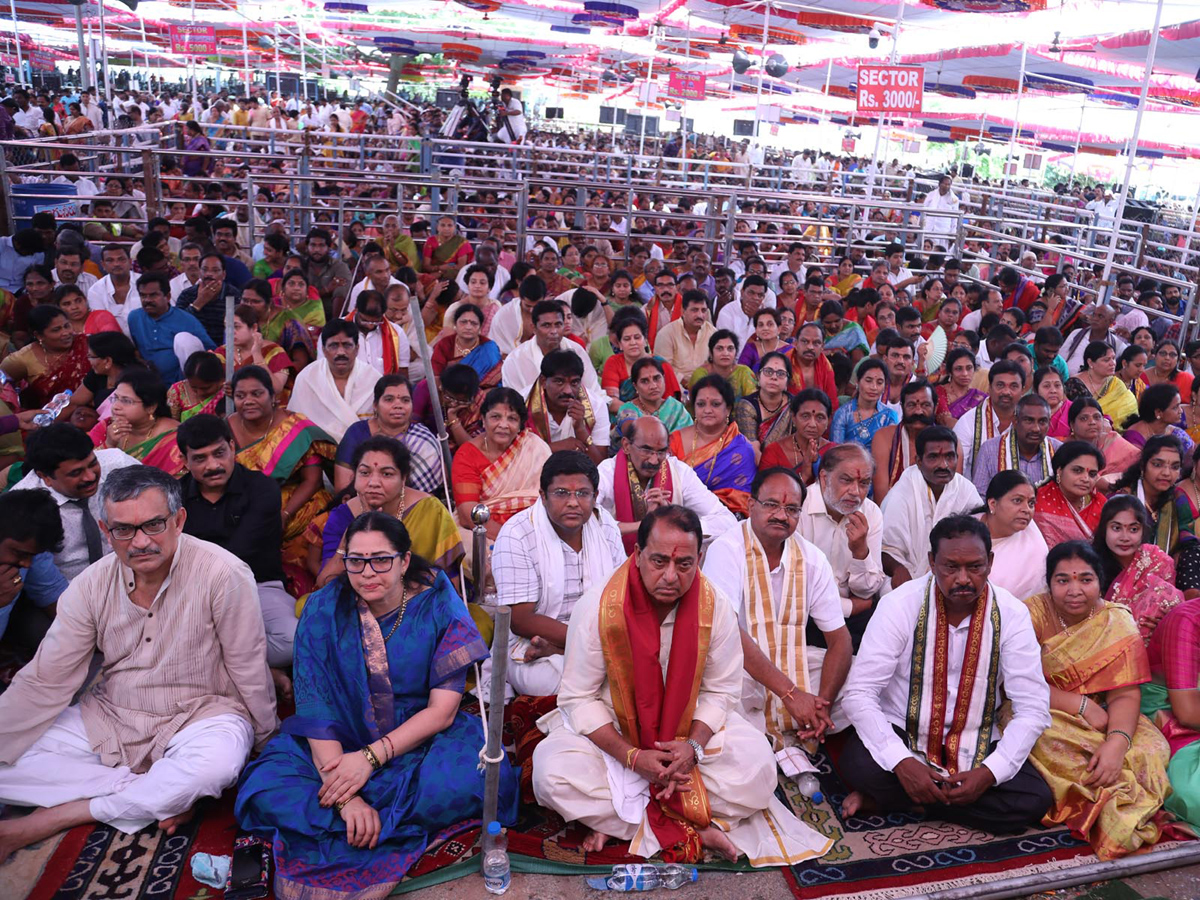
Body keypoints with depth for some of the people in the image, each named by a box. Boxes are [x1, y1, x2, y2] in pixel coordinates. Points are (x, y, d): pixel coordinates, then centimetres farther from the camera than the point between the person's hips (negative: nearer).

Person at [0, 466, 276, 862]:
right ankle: (165, 793, -12)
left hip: (200, 715, -4)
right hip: (110, 718, 4)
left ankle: (41, 823, -17)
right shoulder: (91, 585, -6)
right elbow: (43, 681, -2)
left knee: (218, 760, -37)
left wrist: (267, 743, -3)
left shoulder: (222, 574, -21)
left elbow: (249, 669, -12)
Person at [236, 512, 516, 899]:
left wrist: (373, 757, -22)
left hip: (419, 739, -1)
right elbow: (316, 707, -13)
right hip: (340, 743, 1)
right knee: (266, 787, -25)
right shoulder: (323, 610, -7)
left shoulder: (440, 607, -10)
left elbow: (443, 710, -10)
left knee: (465, 780, -32)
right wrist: (345, 795, -25)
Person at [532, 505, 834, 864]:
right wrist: (633, 757, -24)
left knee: (756, 766, -23)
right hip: (610, 732, -1)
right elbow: (579, 697, -14)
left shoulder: (716, 609, -14)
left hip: (689, 725, 2)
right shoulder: (598, 608, -20)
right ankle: (694, 828, -19)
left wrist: (694, 745, -23)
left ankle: (616, 820, -17)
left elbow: (721, 690, -4)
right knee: (551, 772, -29)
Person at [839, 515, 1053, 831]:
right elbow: (859, 693, -18)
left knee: (1034, 800, -22)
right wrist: (901, 762, -30)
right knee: (860, 766, -33)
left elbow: (1032, 708, -8)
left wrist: (989, 772, -22)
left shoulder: (1012, 614, -8)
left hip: (975, 745, 4)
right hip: (900, 731, -4)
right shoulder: (900, 605, -15)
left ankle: (890, 798, -11)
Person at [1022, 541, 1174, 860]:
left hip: (1101, 720, 2)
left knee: (1152, 749, -25)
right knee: (1052, 743, -35)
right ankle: (1118, 805, -16)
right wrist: (1081, 704, -22)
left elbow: (1125, 695, -12)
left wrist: (1117, 742, -31)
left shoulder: (1118, 622, -4)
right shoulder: (1034, 613, -10)